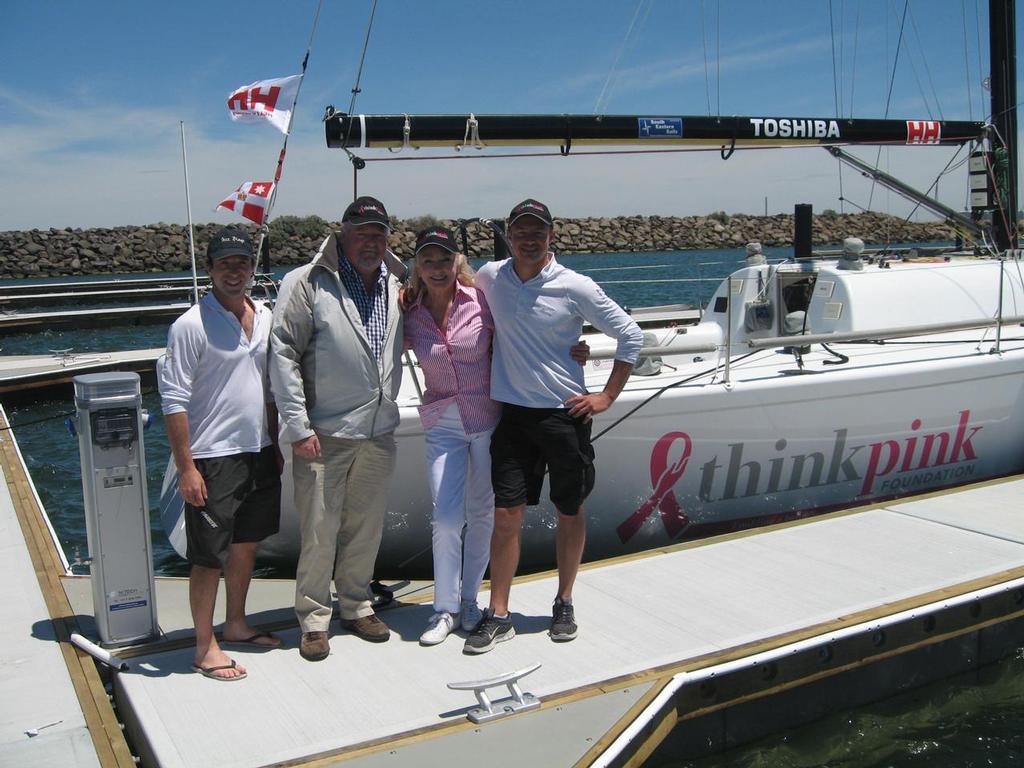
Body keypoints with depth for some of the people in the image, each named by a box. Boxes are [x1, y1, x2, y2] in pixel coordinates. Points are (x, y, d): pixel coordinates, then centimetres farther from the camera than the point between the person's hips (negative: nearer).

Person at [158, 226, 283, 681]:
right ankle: (205, 648, 15)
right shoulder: (192, 325, -13)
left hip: (259, 453, 7)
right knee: (209, 557, 2)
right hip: (213, 458, -7)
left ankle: (236, 624, 35)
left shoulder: (265, 319, 7)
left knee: (246, 544, 18)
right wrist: (186, 468, -17)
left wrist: (275, 446, 14)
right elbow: (174, 401, -15)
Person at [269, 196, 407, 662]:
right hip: (324, 434, -5)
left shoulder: (396, 285, 8)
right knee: (319, 531, 2)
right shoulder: (308, 283, -8)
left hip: (379, 432, 5)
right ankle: (314, 619, 17)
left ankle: (356, 605, 31)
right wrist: (298, 426, -14)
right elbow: (283, 355, -11)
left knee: (366, 528, 15)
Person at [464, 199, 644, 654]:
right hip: (512, 413, 2)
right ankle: (498, 616, 9)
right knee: (506, 514, -1)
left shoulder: (575, 288, -8)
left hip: (565, 414, -1)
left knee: (570, 512, 10)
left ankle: (564, 604, 27)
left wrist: (607, 396, -4)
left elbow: (630, 336, -2)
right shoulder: (489, 277, 1)